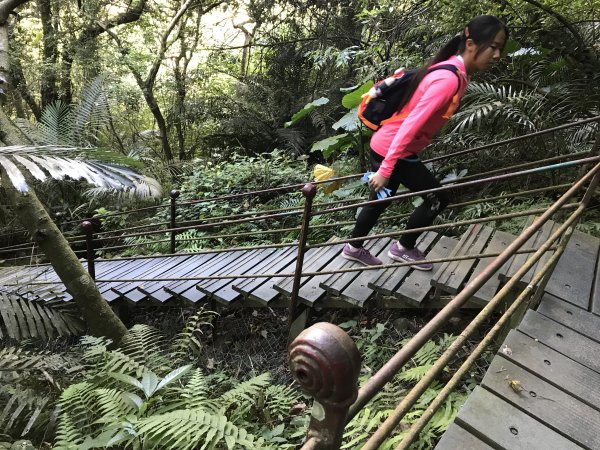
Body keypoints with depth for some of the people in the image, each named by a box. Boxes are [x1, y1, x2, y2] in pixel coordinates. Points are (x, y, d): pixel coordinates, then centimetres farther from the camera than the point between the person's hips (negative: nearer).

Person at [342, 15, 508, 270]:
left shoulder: (457, 72, 8)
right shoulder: (449, 79, -23)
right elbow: (410, 125, -27)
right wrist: (385, 170, -27)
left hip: (388, 146, 9)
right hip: (391, 150, -9)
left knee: (383, 199, 20)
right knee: (437, 198, 3)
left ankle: (354, 248, 37)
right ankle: (403, 249, 23)